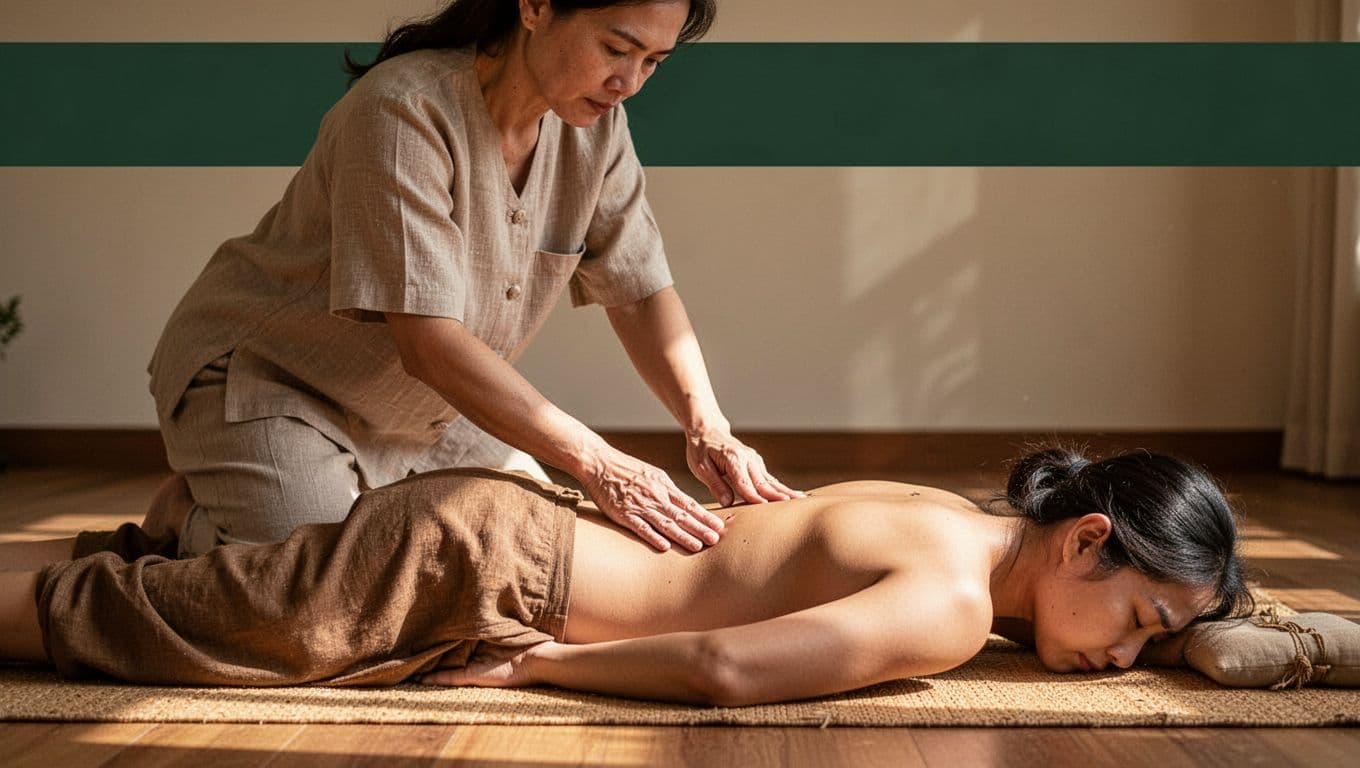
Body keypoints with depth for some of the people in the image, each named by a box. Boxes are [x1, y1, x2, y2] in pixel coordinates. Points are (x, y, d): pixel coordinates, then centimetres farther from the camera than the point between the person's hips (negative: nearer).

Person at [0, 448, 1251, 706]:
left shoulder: (964, 519, 8)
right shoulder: (951, 606, -20)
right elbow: (725, 665, -30)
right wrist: (537, 668, -16)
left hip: (514, 520, 8)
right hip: (480, 560, -8)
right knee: (115, 620, 4)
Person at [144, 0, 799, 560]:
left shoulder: (596, 125, -8)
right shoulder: (406, 110, -30)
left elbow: (641, 292, -4)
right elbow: (428, 344, -34)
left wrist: (708, 427, -21)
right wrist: (594, 461, -37)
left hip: (422, 410, 7)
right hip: (265, 380, -7)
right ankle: (196, 526, 11)